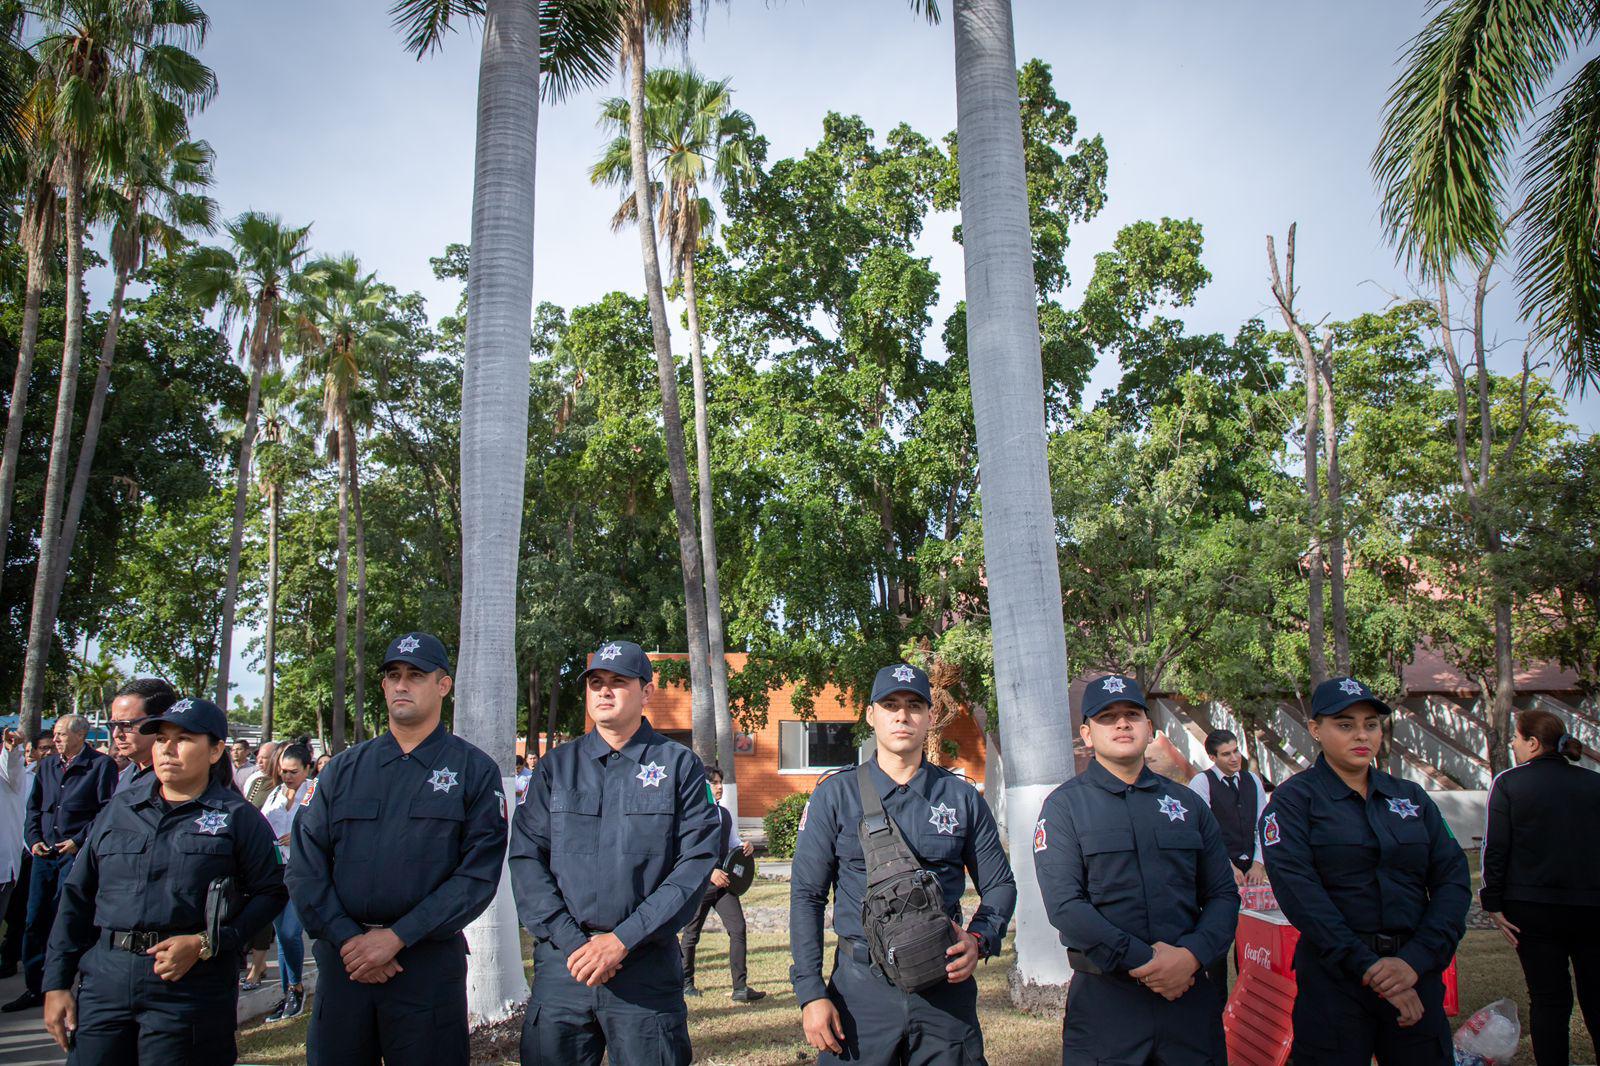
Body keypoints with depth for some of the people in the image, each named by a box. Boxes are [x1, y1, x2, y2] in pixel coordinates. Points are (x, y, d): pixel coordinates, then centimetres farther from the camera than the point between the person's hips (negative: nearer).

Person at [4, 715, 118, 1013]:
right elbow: (34, 807, 20)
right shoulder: (47, 766, 15)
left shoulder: (101, 765, -5)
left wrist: (79, 840, -14)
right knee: (35, 921, 8)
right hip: (44, 854, 6)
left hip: (77, 854, -6)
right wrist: (34, 838, 5)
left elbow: (107, 810, -9)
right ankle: (35, 989, 19)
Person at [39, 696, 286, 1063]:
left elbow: (270, 892, -5)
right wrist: (56, 984, 9)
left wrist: (204, 944, -15)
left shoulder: (238, 817, -1)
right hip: (104, 982, 4)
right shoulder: (120, 809, 12)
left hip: (190, 987, -3)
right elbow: (77, 897, 14)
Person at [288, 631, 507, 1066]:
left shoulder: (474, 770, -1)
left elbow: (479, 874, -8)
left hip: (429, 961, -3)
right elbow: (305, 863, 4)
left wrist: (395, 937, -14)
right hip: (342, 959, 3)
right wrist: (346, 937, -9)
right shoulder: (344, 768, 9)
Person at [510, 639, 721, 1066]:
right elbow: (526, 858, 3)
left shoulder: (679, 766, 1)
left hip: (647, 967, -2)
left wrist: (623, 940, -11)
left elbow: (697, 863, -5)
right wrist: (571, 941, -9)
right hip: (561, 963, 2)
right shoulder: (556, 766, 8)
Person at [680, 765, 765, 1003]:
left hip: (723, 881, 5)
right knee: (692, 934, 9)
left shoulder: (725, 814, 12)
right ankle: (685, 983, 30)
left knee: (738, 929, -7)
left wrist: (745, 847, -2)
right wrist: (710, 871, -21)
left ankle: (740, 988, -2)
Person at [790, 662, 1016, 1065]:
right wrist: (811, 992, -8)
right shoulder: (834, 796, 0)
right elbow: (806, 896, -1)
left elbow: (1000, 885, 12)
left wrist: (980, 940, -8)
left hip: (946, 988, 2)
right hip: (862, 987, -1)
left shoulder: (962, 798, 5)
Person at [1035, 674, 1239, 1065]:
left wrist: (1191, 955, -10)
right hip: (1104, 999, -3)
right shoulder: (1064, 805, -2)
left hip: (1190, 992, 4)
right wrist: (1140, 961, -17)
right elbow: (1064, 905, -12)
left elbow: (1223, 893, 7)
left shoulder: (1187, 802, 10)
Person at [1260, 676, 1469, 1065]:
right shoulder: (1294, 798, -3)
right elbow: (1298, 890, -13)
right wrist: (1366, 966, -18)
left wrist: (1417, 960, -12)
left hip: (1416, 976, 4)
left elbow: (1453, 879, 2)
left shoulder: (1411, 797, 10)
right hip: (1334, 979, -4)